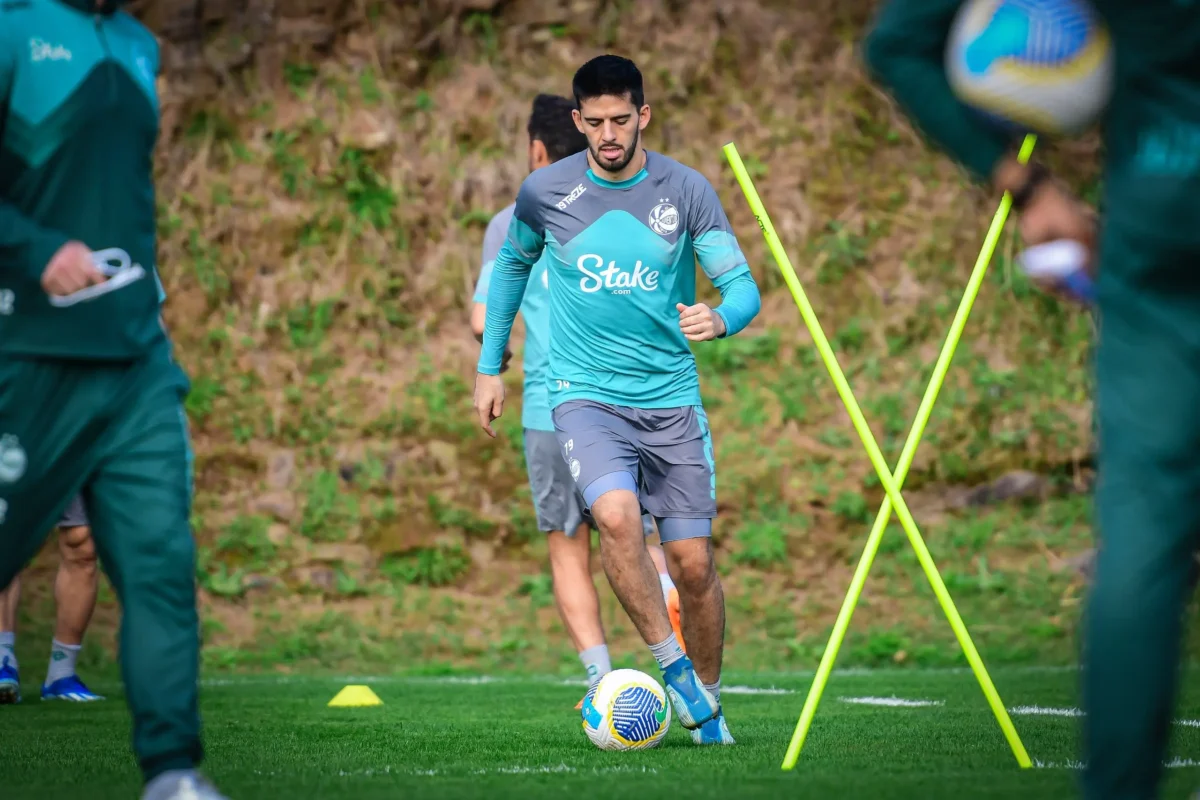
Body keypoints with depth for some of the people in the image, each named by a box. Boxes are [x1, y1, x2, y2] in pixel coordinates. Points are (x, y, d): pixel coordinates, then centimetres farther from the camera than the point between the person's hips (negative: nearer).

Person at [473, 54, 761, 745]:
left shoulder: (686, 190, -4)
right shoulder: (546, 192, -2)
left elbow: (743, 286, -6)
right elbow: (512, 266, 17)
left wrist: (721, 319, -30)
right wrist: (490, 366, 18)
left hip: (673, 398, 1)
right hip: (585, 395, -1)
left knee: (693, 562, 1)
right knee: (616, 515, -29)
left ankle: (707, 700, 23)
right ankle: (672, 665, -14)